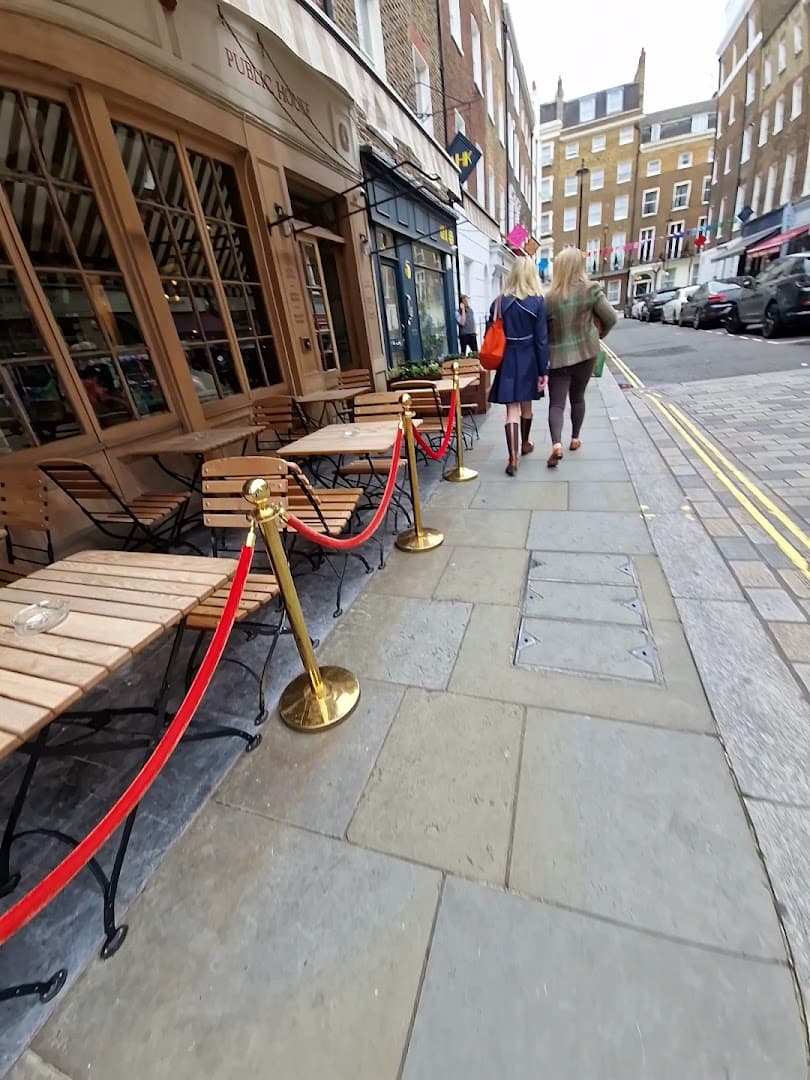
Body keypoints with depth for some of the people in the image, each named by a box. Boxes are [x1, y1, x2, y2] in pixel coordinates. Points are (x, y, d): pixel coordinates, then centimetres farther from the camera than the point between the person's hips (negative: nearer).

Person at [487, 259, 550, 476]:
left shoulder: (499, 302, 0)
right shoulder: (537, 302, -4)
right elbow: (541, 340, -7)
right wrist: (543, 371, -3)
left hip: (506, 362, 0)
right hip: (528, 361, 0)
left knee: (512, 409, -3)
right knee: (526, 405, 18)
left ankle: (513, 458, -14)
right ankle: (524, 444, 37)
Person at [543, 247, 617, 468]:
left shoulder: (550, 298, -10)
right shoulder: (591, 290, -6)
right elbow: (611, 318, -3)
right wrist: (598, 335, 16)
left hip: (558, 357, -2)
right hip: (585, 353, 2)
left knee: (556, 404, -3)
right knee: (578, 397, 20)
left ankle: (556, 444, -24)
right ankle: (575, 438, 29)